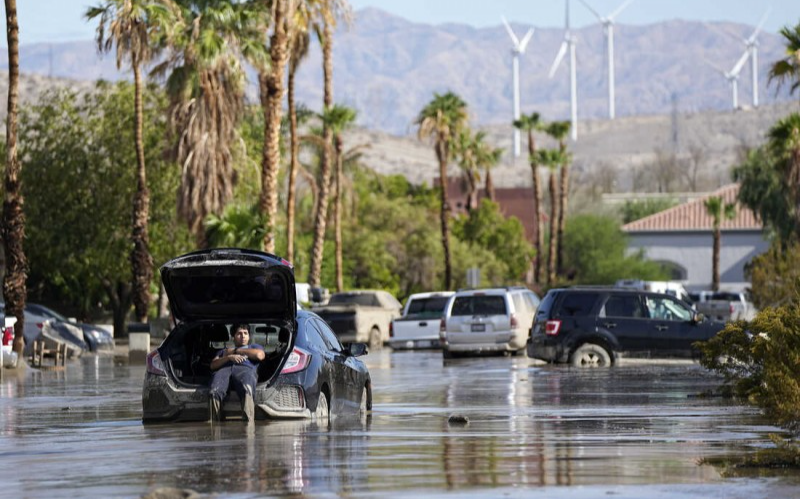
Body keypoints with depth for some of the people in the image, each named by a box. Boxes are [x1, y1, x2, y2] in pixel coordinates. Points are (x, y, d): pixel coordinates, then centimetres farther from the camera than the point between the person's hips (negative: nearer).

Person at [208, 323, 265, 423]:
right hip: (224, 369, 2)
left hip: (245, 369, -2)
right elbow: (213, 365, 22)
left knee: (246, 391, -41)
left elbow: (259, 355, 12)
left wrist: (236, 351, 17)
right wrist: (229, 357, 4)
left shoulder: (254, 347, 39)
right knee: (214, 392, -37)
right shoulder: (224, 351, 43)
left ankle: (249, 423, -61)